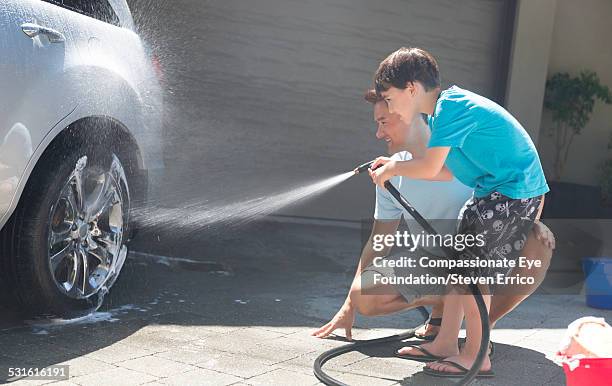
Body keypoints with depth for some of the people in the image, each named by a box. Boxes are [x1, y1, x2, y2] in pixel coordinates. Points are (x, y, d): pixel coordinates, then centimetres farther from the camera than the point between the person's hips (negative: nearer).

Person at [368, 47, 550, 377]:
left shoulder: (450, 107, -20)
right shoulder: (446, 109, 11)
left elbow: (430, 168, -24)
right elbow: (447, 170, 12)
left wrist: (392, 169, -6)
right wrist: (394, 166, 5)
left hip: (515, 192, -10)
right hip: (494, 191, 10)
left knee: (474, 272, -8)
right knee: (458, 262, 12)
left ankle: (475, 357, 1)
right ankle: (445, 344, 20)